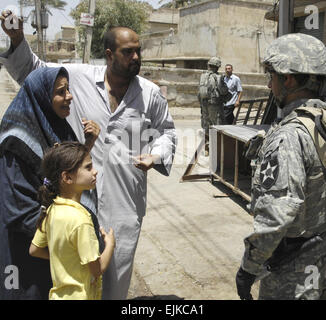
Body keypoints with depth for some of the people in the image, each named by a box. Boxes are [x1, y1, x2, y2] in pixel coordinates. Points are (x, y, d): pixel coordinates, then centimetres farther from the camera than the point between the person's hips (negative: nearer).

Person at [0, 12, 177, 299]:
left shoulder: (151, 93, 1)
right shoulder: (77, 77, -1)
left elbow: (166, 131, 14)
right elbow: (32, 70, 13)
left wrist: (156, 154, -6)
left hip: (125, 203, 1)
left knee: (117, 279, 13)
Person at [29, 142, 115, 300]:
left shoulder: (52, 209, -5)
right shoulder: (80, 220, -28)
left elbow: (34, 250, 8)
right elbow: (98, 269, -21)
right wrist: (110, 244, -6)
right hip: (80, 295, -7)